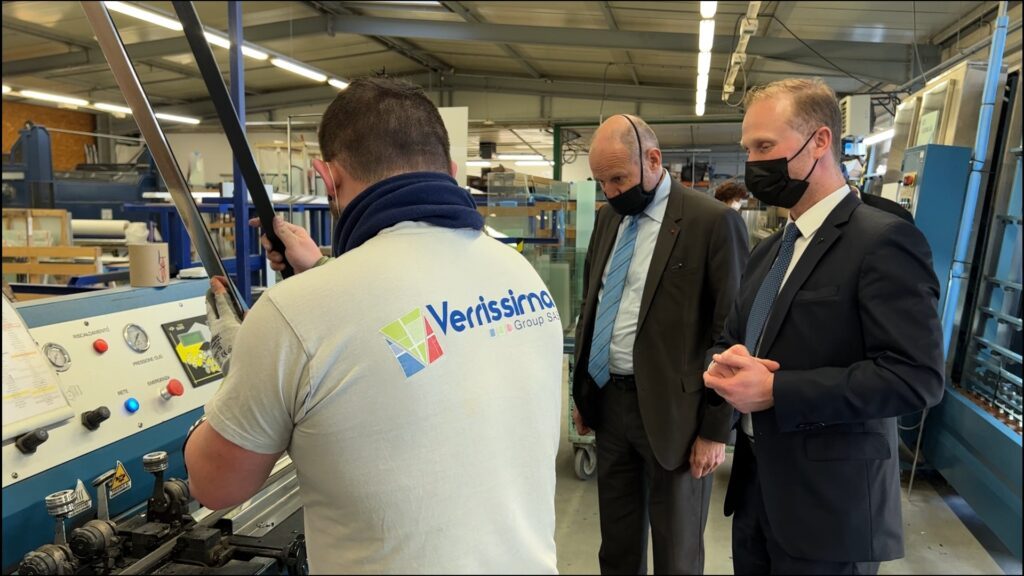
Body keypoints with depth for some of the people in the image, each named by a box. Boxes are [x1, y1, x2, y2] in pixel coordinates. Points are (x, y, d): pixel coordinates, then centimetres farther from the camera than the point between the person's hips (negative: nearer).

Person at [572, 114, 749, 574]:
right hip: (608, 400, 6)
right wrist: (580, 391, 16)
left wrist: (716, 429, -10)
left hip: (670, 409, -6)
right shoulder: (608, 218, 9)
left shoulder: (712, 221, -12)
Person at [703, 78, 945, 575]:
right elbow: (733, 339, 16)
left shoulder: (884, 242, -15)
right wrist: (725, 362, -7)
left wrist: (777, 391, -23)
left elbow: (915, 376, -22)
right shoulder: (768, 251, 11)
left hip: (829, 504, -7)